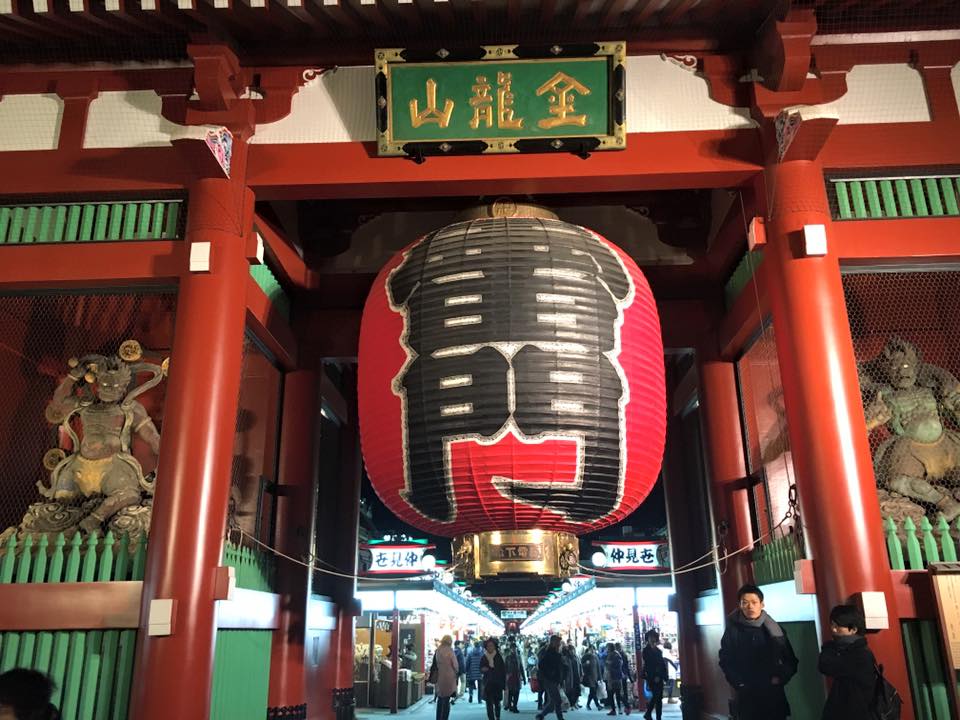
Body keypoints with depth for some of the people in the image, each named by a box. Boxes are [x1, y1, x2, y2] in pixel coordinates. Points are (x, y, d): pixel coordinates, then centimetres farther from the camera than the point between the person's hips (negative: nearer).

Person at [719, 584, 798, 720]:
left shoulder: (773, 629, 3)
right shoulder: (732, 631, -1)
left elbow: (791, 660, 7)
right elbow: (725, 660, 3)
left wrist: (781, 677, -7)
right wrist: (738, 683, -6)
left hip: (773, 693, 1)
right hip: (746, 695, -1)